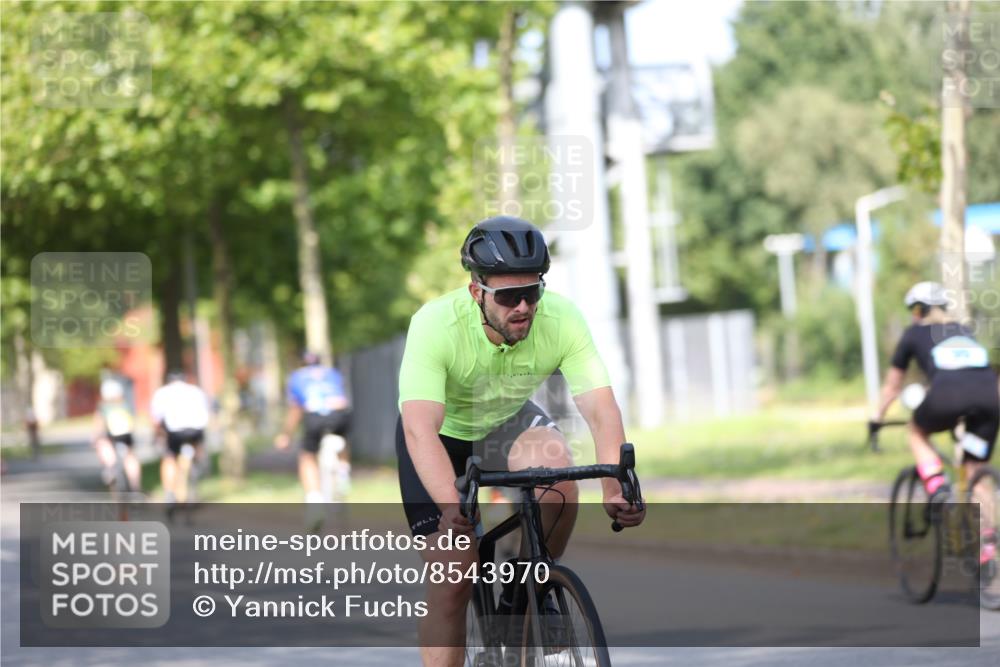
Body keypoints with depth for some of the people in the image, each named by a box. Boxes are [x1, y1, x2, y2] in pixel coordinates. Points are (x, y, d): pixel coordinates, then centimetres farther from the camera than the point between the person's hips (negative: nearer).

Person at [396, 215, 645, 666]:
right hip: (444, 434, -2)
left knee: (556, 469, -32)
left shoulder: (561, 320, -28)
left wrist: (616, 488, -50)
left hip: (509, 423, 2)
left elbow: (601, 408, -33)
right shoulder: (435, 325, -35)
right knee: (451, 581, -11)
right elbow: (420, 429, -44)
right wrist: (452, 507, -59)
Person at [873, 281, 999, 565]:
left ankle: (938, 489, 6)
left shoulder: (914, 333, 25)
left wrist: (878, 419, 45)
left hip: (948, 395, -3)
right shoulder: (964, 331, 35)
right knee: (975, 473, 16)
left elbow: (892, 384, 32)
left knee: (917, 431, 28)